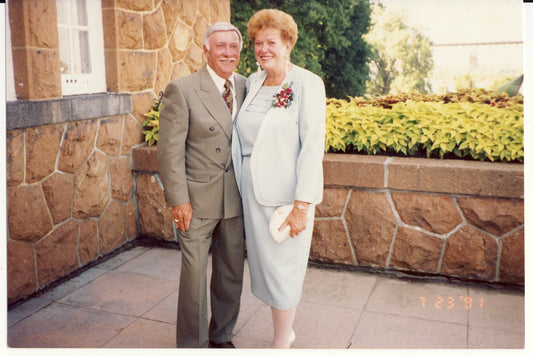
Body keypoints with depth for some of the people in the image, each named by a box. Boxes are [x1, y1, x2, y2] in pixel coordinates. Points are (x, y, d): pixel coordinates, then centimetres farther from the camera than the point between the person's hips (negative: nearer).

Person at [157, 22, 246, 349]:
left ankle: (222, 336, 37)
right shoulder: (182, 90, -9)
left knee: (232, 273, 16)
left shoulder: (246, 87, 5)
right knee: (195, 274, 6)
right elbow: (170, 150, -10)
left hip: (236, 199, 5)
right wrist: (178, 200, -13)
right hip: (197, 199, -5)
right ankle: (193, 344, 27)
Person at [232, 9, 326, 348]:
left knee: (281, 267, 4)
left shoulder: (307, 84, -11)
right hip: (253, 191, 7)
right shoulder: (253, 82, 9)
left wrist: (302, 205, -20)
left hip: (286, 193, -6)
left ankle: (281, 344, 25)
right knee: (264, 263, 16)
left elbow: (313, 146, -16)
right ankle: (286, 330, 38)